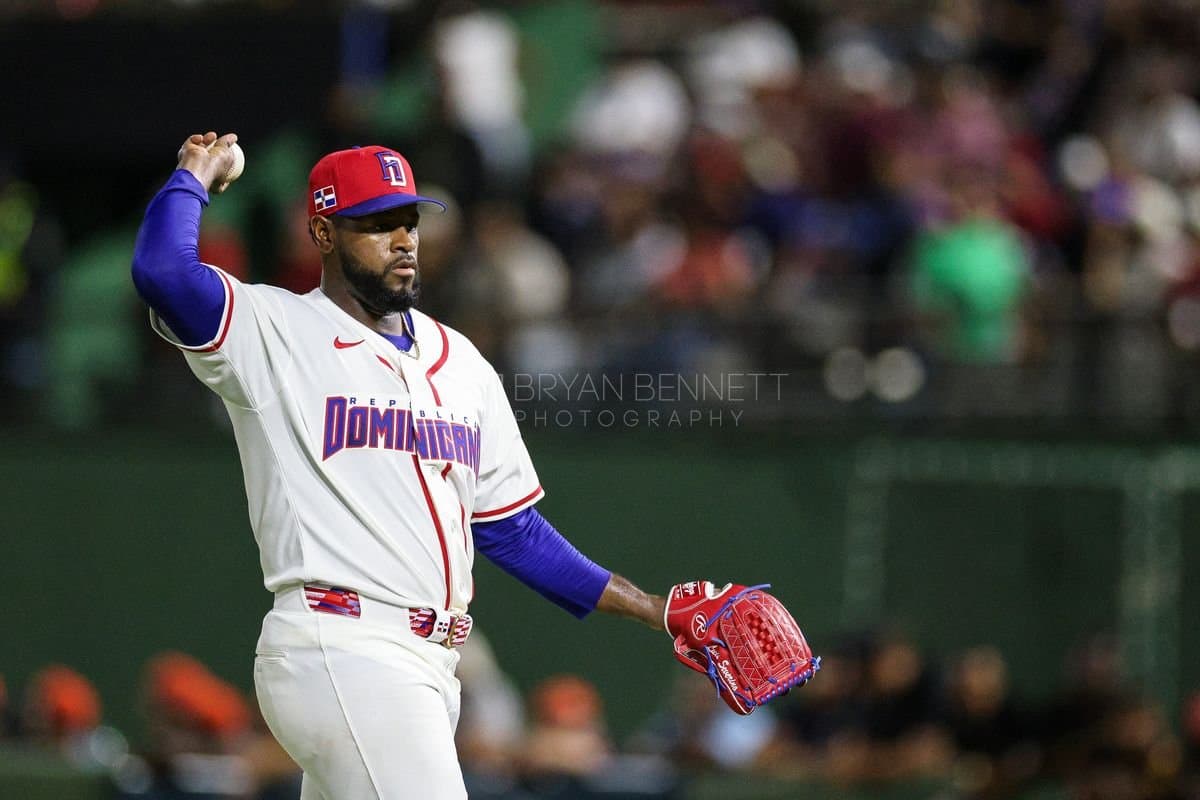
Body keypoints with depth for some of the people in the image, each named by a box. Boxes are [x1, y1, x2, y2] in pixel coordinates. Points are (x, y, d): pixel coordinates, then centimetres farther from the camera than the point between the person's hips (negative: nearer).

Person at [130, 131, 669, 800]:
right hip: (339, 648, -8)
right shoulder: (276, 332, -1)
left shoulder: (459, 361, 20)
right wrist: (195, 178, -1)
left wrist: (653, 610, 17)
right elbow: (163, 272, -20)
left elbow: (511, 528, 22)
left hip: (428, 663, 8)